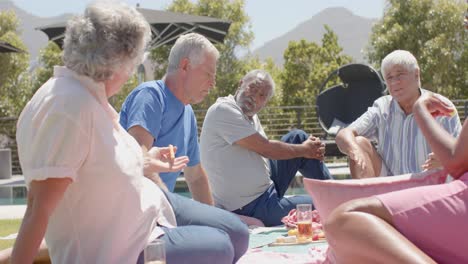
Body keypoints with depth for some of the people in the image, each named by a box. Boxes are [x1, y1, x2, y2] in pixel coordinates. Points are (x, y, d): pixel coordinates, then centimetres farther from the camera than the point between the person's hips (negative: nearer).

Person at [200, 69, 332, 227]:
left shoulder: (250, 116, 10)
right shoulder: (224, 110, -18)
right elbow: (266, 149, -19)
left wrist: (312, 149, -10)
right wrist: (304, 150, -5)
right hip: (250, 207, -9)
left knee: (298, 138, 9)